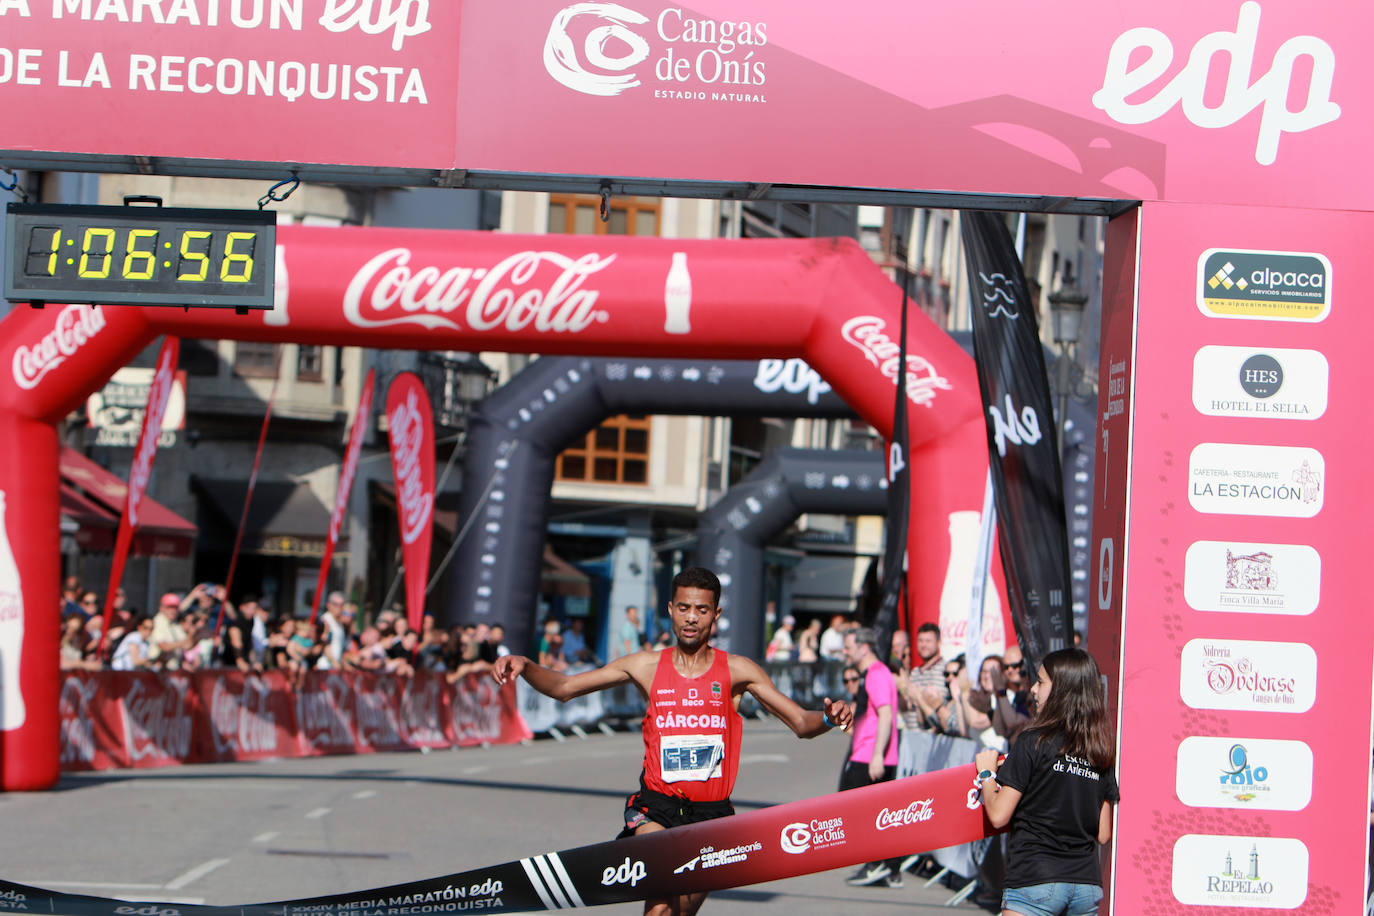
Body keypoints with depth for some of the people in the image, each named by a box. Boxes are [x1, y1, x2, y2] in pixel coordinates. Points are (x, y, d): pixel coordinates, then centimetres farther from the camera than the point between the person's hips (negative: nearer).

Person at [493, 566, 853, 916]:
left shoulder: (736, 670, 1)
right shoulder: (647, 666, 3)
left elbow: (801, 723, 0)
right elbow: (563, 687, 5)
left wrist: (828, 719, -23)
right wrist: (525, 666, -14)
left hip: (712, 811, 1)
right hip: (656, 807, -1)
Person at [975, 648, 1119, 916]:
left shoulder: (1035, 742, -7)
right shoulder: (1101, 751, 8)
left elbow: (998, 815, -7)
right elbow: (1103, 834, 11)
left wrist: (986, 773, 10)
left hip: (1036, 878, -5)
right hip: (1088, 881, 5)